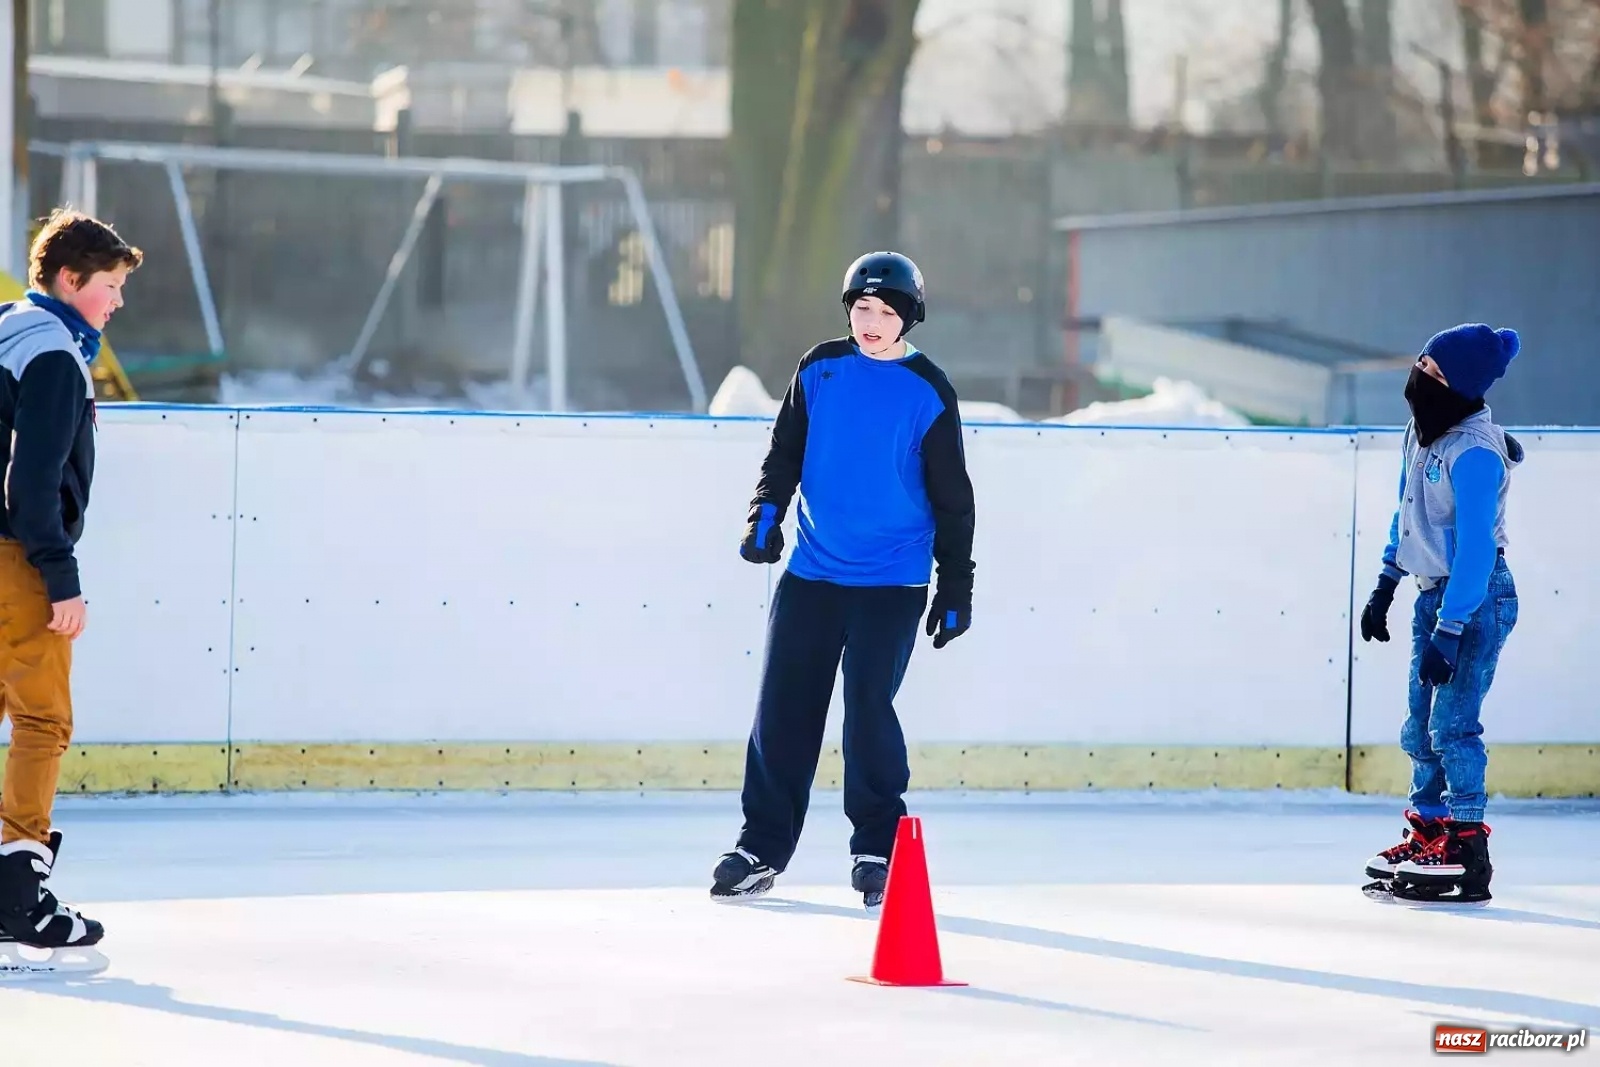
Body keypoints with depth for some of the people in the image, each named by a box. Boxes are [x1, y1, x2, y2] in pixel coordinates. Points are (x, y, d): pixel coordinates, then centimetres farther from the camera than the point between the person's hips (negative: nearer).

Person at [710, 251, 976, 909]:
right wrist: (767, 512, -5)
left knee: (868, 709, -8)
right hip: (811, 574, 3)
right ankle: (762, 849, 12)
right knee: (784, 709, 3)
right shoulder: (820, 369, 4)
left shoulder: (928, 393, -4)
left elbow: (952, 499, 1)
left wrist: (956, 589, 0)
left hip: (891, 584, -3)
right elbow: (786, 451, 13)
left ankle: (877, 851, 6)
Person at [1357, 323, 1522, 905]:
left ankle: (1466, 856, -10)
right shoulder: (1422, 427, 4)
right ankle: (1427, 832, 25)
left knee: (1452, 722, -12)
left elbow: (1476, 548, -26)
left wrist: (1448, 632, -27)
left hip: (1477, 597, -9)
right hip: (1434, 592, 9)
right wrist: (1386, 585, 20)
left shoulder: (1474, 452, -24)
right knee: (1421, 723, 14)